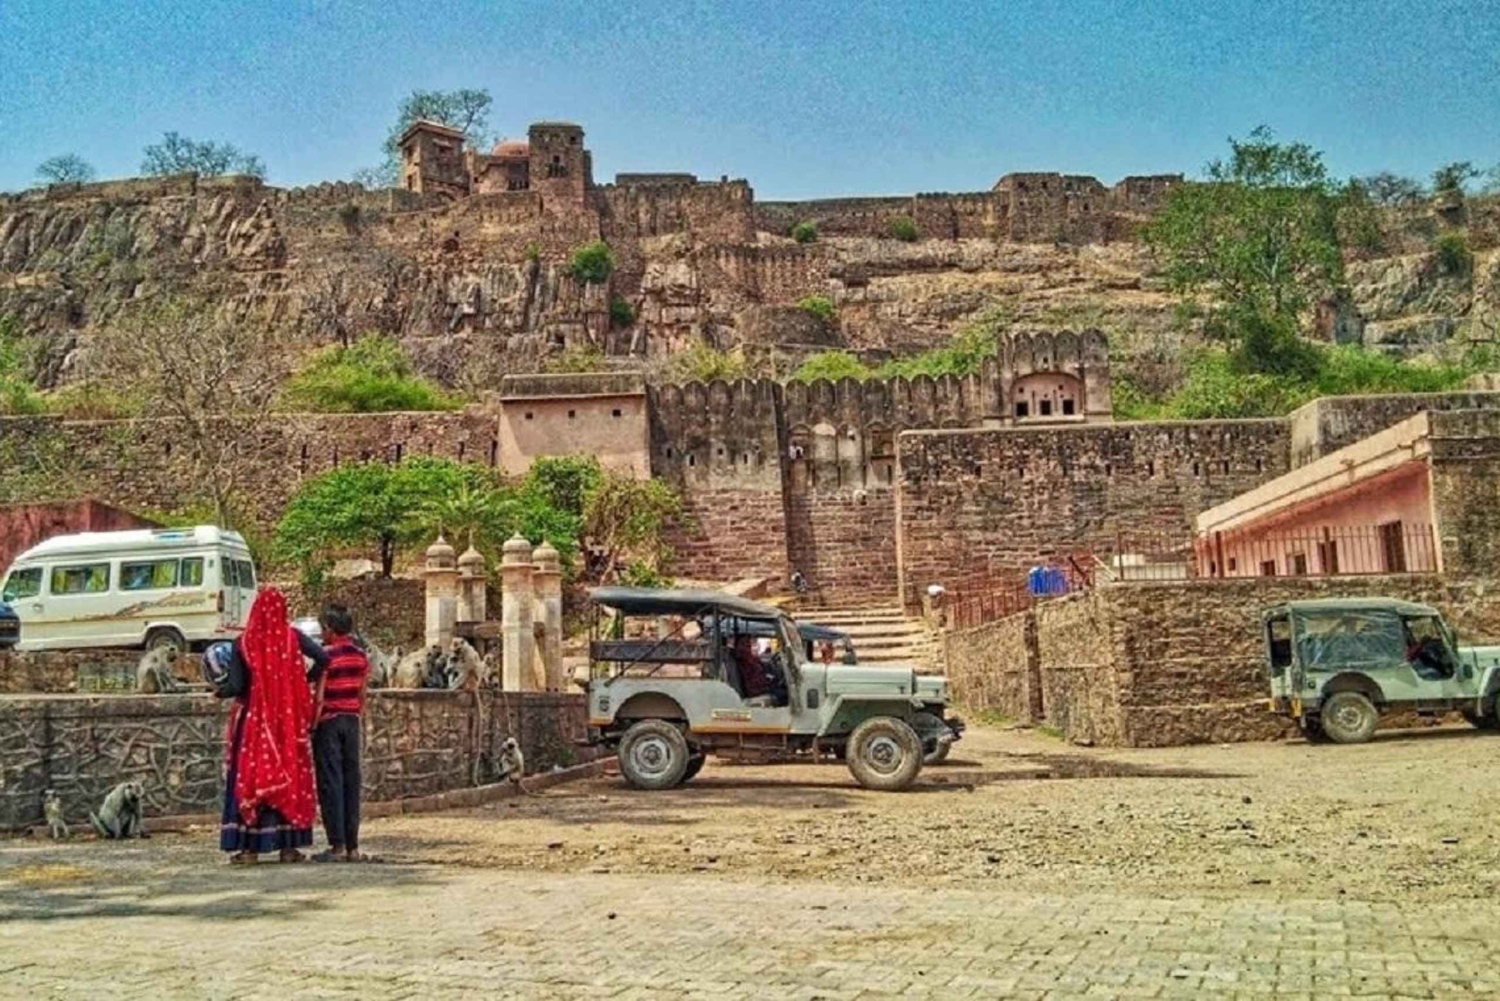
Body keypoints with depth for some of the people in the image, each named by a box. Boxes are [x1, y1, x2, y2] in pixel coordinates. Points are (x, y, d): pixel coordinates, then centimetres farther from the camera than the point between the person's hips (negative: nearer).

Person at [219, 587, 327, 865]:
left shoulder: (242, 642, -7)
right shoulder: (292, 637, -3)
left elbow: (237, 686, -9)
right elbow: (323, 659, -12)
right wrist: (304, 681, 4)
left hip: (253, 719, -1)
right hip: (288, 719, 1)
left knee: (249, 778, 6)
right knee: (289, 777, 8)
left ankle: (249, 847, 6)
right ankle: (289, 846, 10)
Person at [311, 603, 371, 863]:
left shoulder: (326, 654, -11)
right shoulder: (361, 656, 7)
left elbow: (319, 696, -13)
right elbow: (362, 695, 10)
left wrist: (311, 725, -7)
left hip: (329, 722, -6)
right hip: (351, 722, 6)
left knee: (330, 783, -2)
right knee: (351, 782, 7)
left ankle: (338, 846, -3)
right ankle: (352, 846, 9)